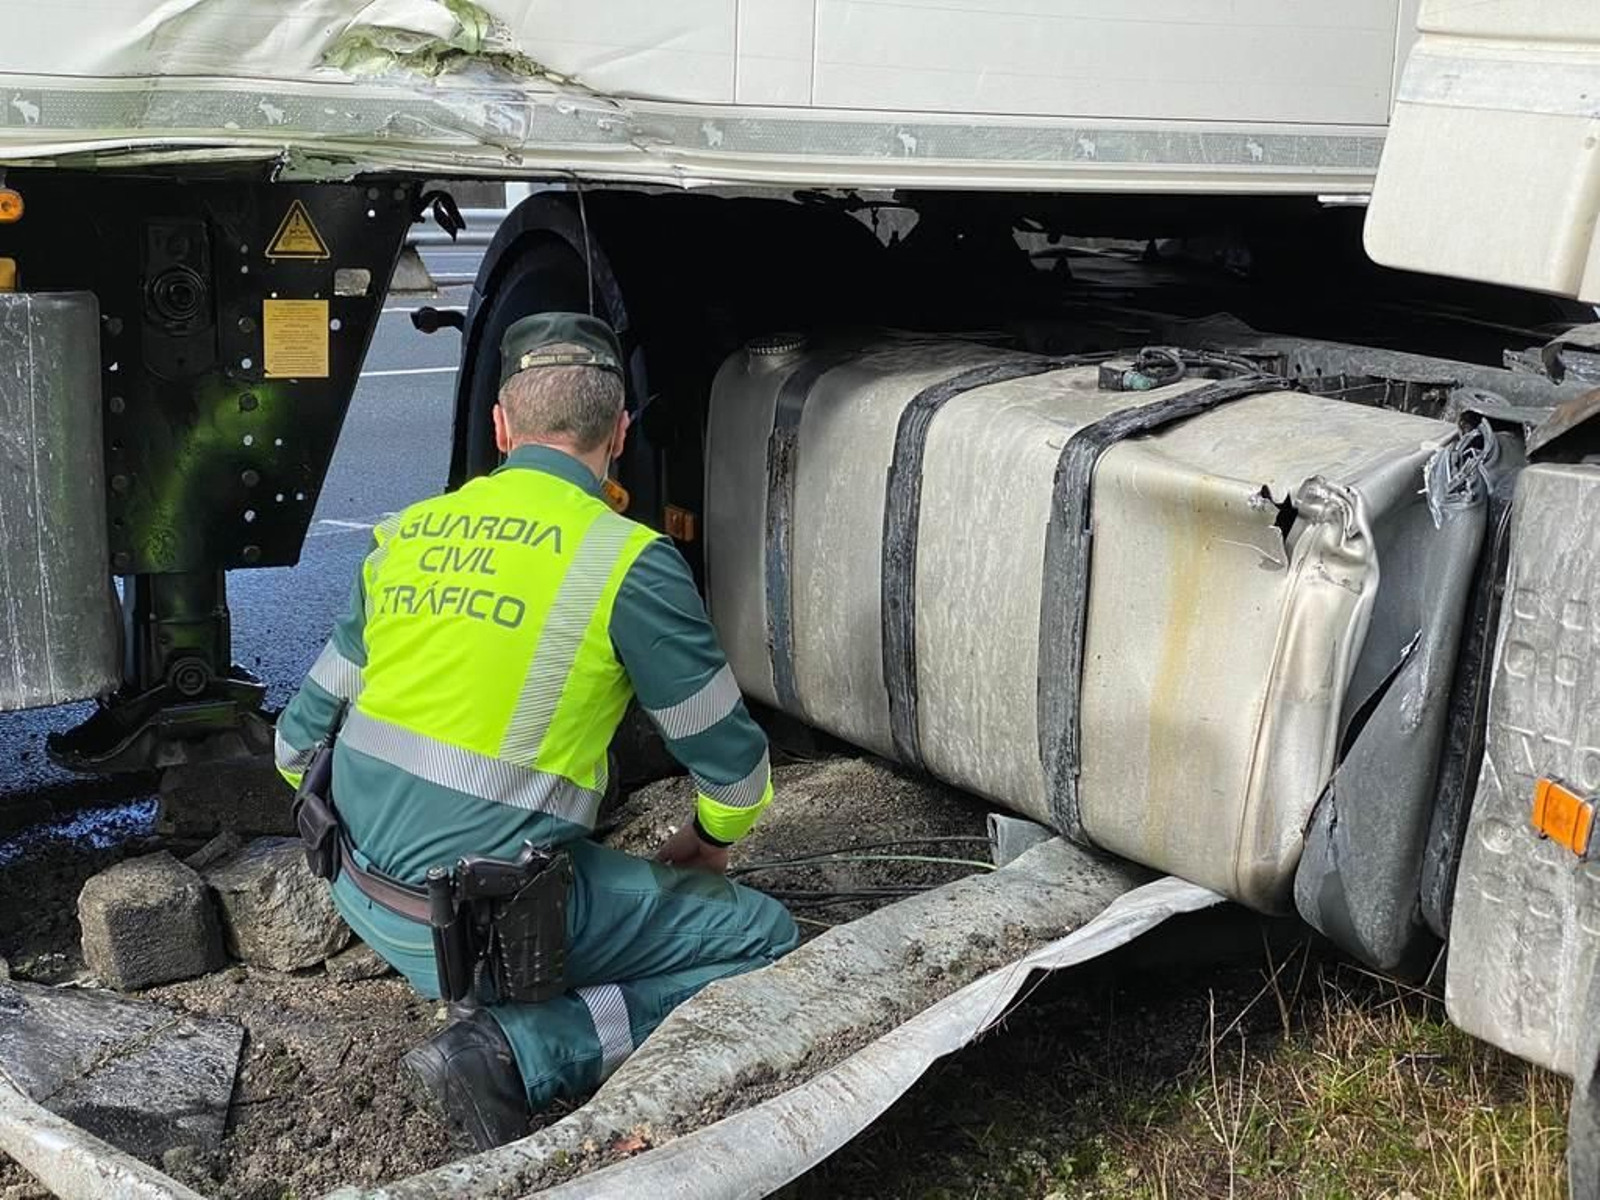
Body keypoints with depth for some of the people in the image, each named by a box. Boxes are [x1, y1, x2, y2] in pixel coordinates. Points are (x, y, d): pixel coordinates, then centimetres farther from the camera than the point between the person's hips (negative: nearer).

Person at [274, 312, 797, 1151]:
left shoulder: (406, 535, 5)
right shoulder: (630, 562, -11)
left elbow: (300, 740, 11)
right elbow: (732, 761, -2)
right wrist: (710, 840, 21)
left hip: (366, 905, 8)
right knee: (770, 943, 6)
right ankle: (519, 1053, -8)